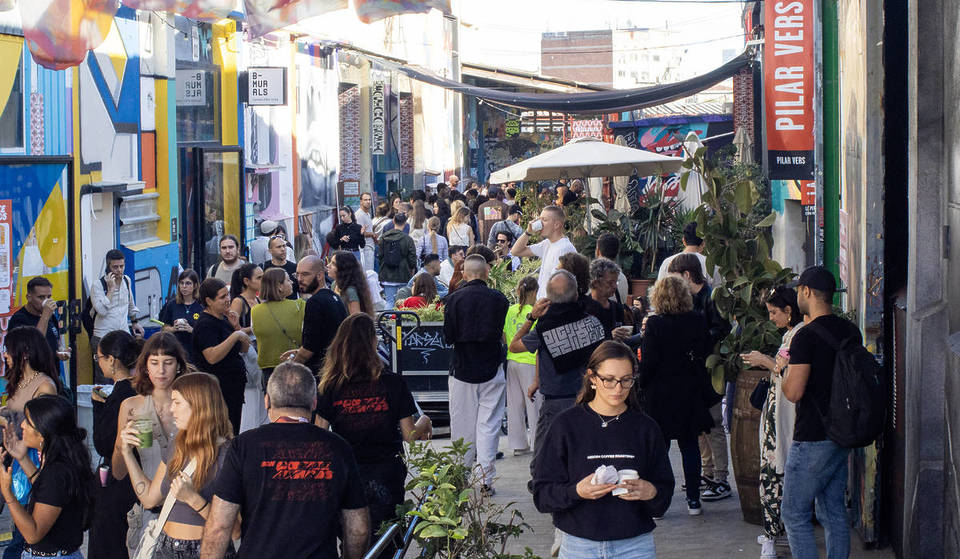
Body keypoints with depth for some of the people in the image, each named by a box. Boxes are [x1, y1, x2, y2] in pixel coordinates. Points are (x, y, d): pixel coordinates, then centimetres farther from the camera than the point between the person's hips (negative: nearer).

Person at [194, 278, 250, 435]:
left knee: (233, 433, 11)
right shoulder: (205, 324, -14)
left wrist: (237, 326, 0)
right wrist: (235, 335, -25)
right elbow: (212, 357, -27)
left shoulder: (225, 319, 13)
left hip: (234, 386, 9)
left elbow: (243, 350, 17)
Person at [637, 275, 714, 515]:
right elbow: (706, 354, 4)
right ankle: (693, 500, 14)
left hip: (661, 394, -3)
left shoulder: (655, 324, -14)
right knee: (690, 445, 12)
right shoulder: (697, 322, -3)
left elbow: (648, 362, -14)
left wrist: (642, 385, 0)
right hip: (691, 394, 3)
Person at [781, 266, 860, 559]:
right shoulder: (851, 331, 7)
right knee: (834, 512, 15)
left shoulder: (806, 336, -17)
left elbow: (793, 392, -21)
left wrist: (785, 369, -1)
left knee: (795, 515, -1)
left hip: (813, 438, -8)